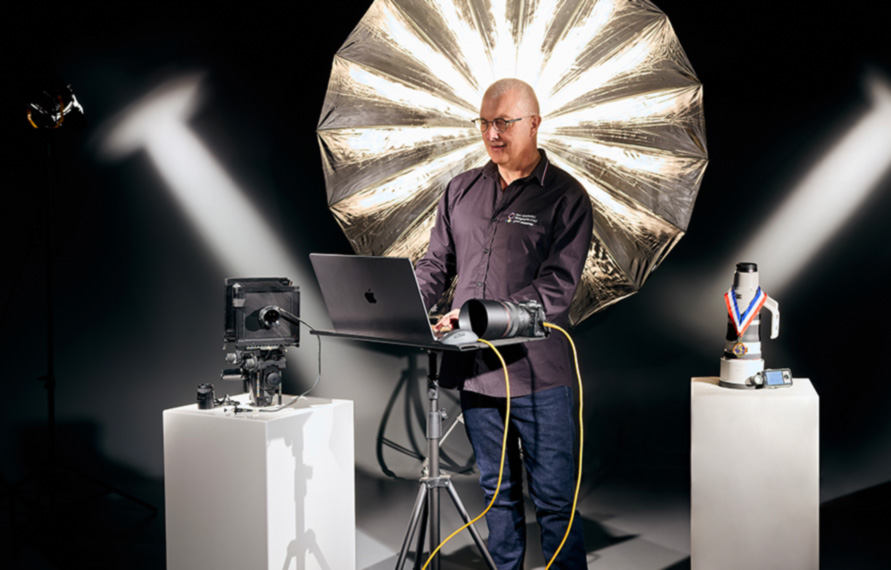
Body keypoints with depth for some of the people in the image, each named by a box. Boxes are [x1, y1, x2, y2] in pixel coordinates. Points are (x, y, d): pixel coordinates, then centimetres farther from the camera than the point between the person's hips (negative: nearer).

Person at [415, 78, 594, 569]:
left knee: (553, 497, 3)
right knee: (497, 491, 15)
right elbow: (435, 266, 14)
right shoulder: (460, 191, 13)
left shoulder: (565, 196, -2)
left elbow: (557, 284, -12)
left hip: (536, 371, -4)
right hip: (474, 366, 5)